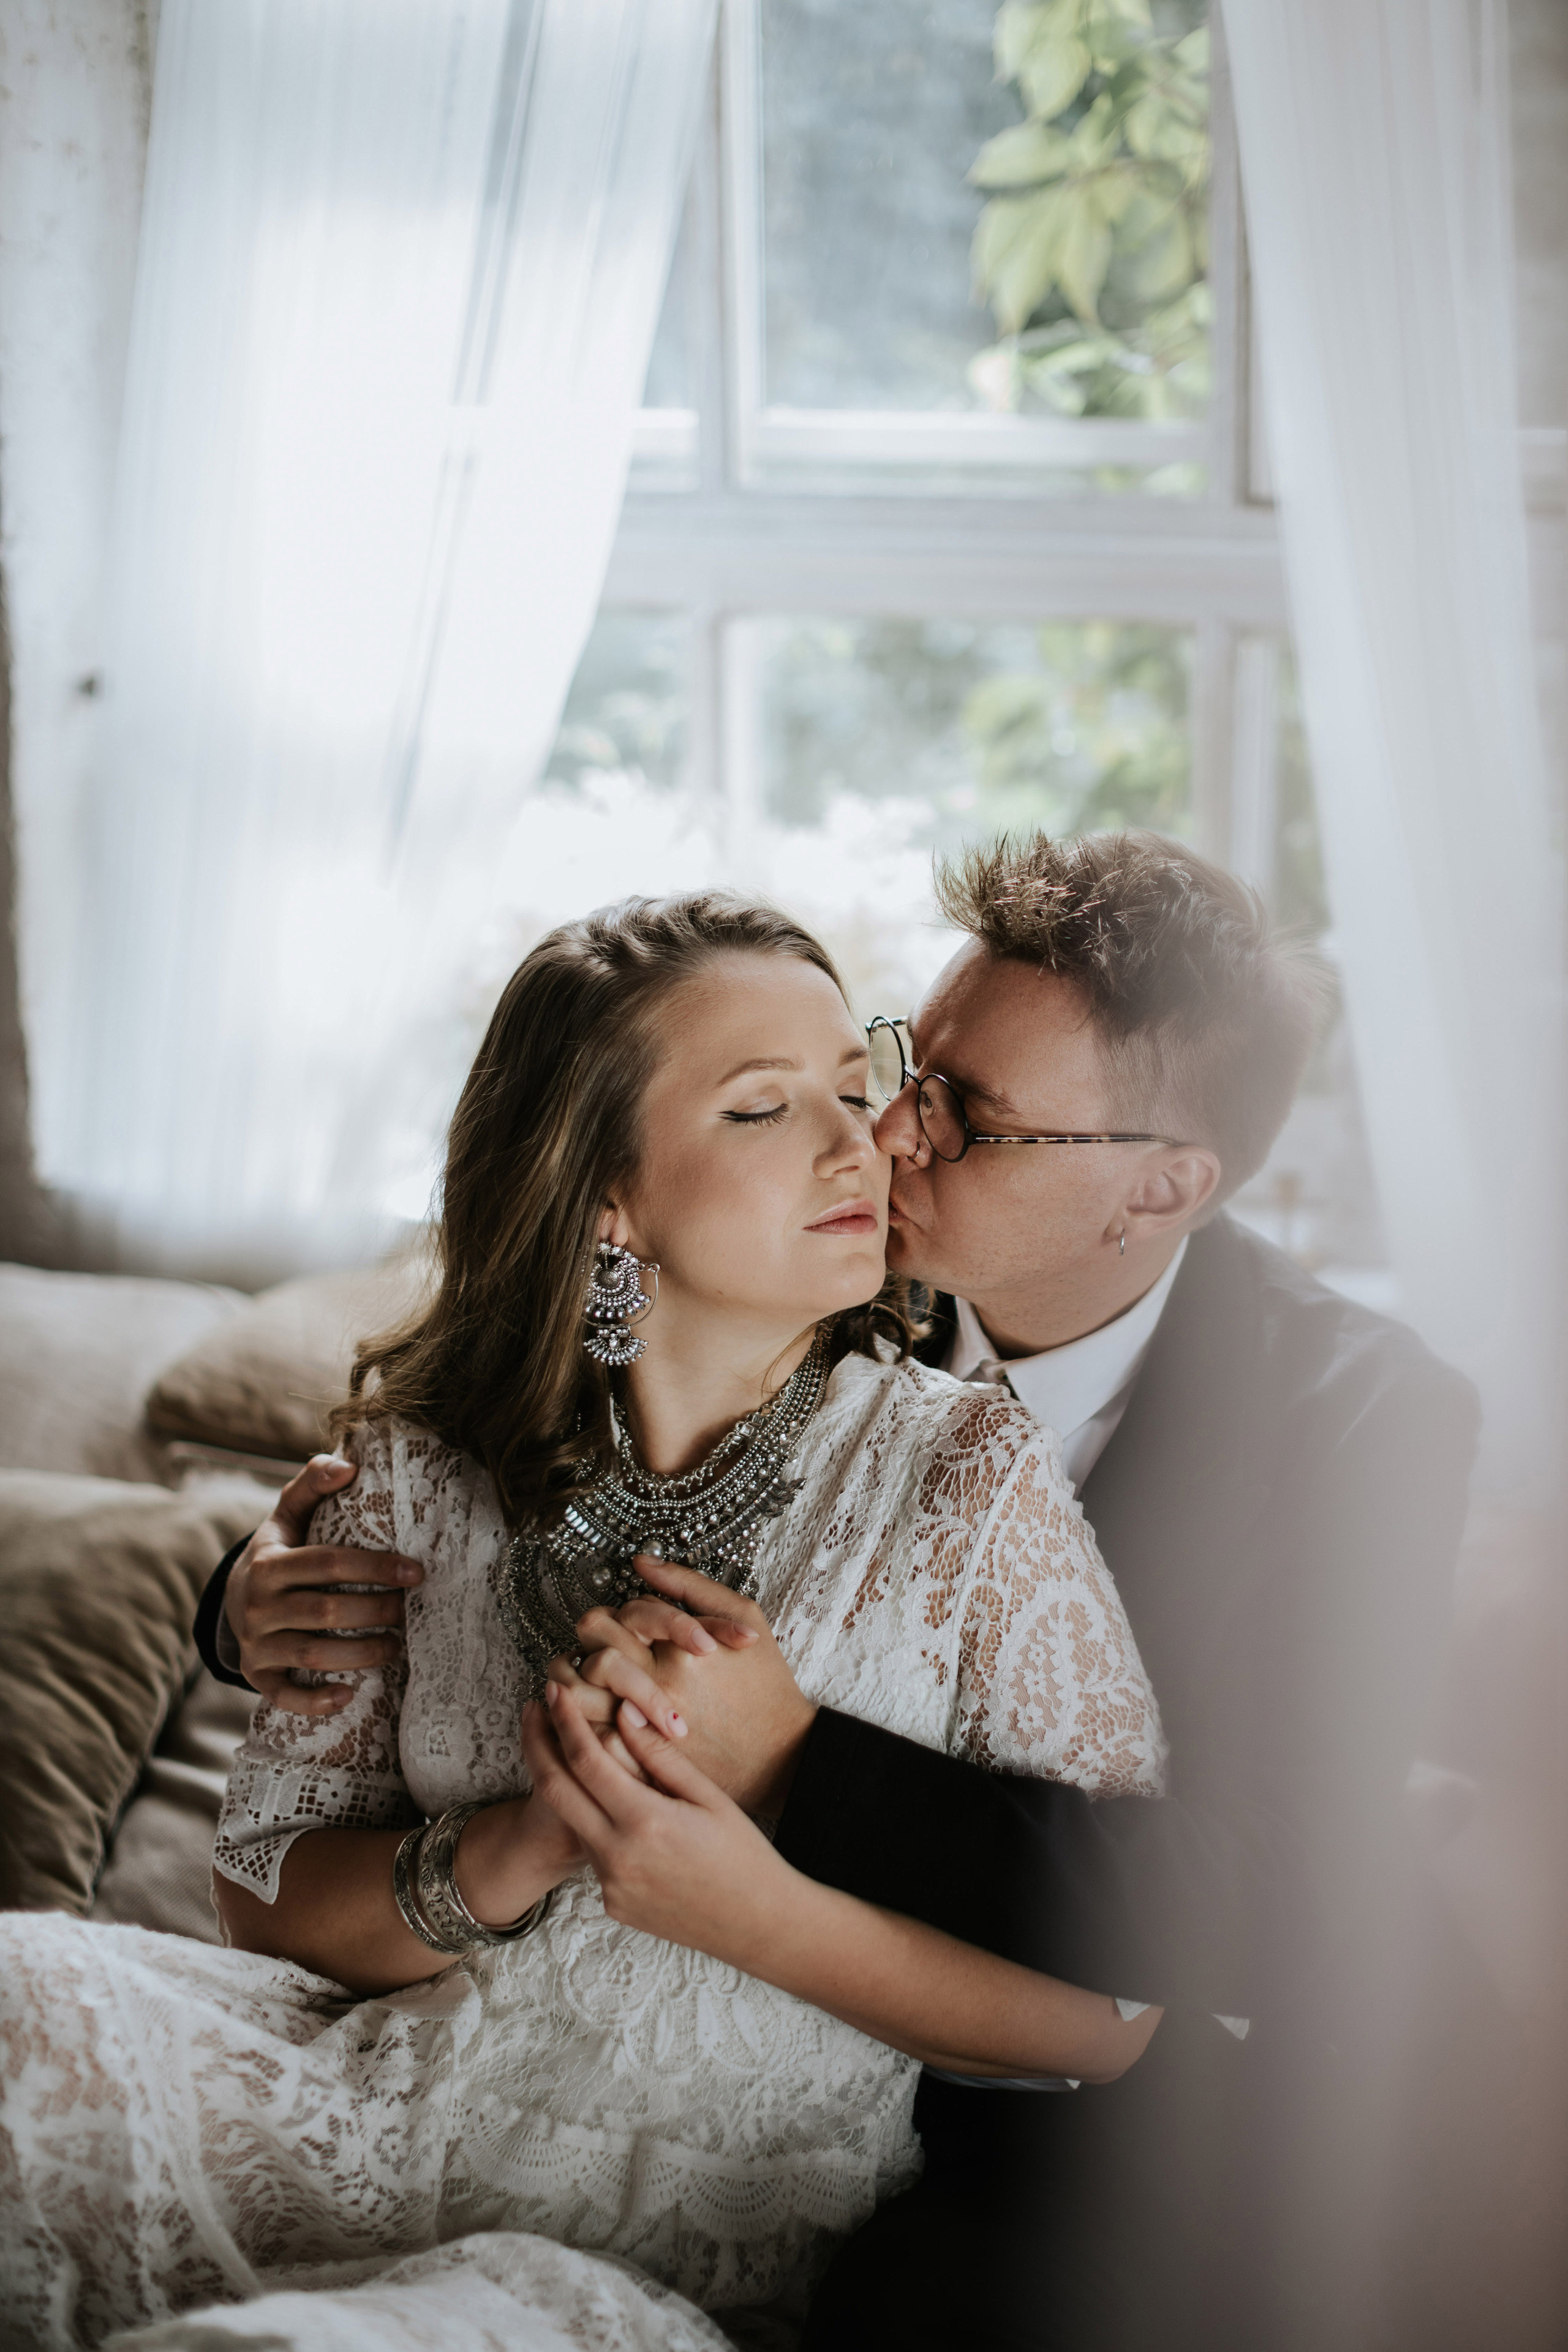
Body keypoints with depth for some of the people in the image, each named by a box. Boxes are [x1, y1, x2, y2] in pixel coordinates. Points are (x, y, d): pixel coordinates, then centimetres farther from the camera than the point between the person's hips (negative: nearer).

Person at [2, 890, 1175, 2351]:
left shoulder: (967, 1479, -8)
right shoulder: (423, 1458, 1)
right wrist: (518, 1854, -16)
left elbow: (1115, 2014, -7)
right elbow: (267, 1893, 4)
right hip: (365, 2112, 4)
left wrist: (765, 1913, -22)